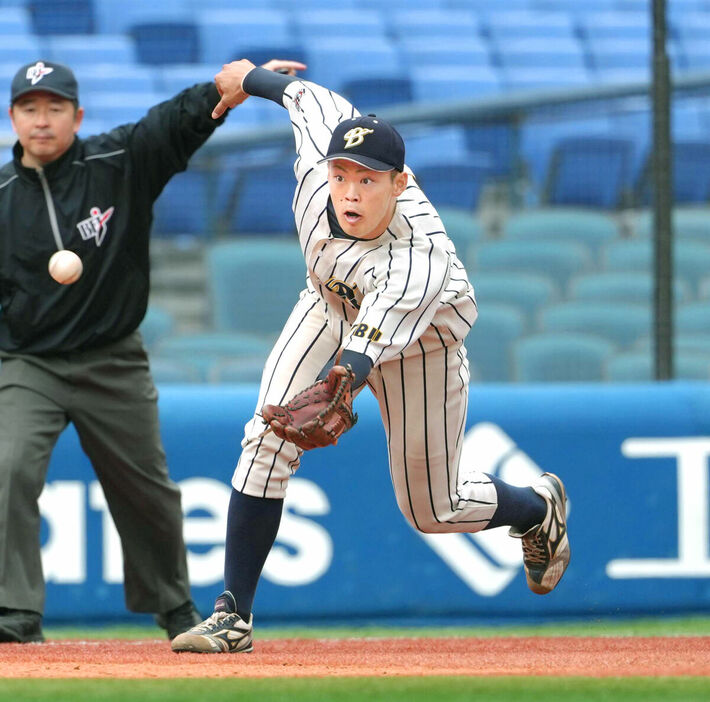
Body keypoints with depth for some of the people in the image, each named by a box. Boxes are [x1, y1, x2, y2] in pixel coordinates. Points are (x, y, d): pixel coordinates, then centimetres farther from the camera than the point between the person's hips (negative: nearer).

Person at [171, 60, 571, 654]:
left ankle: (539, 507, 39)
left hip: (419, 344, -4)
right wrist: (250, 80, 12)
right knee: (268, 440, -17)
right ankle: (234, 616, -12)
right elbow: (314, 99, -8)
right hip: (332, 308, 4)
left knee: (432, 509, 6)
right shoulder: (318, 167, -31)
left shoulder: (419, 263, -45)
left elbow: (362, 356, -58)